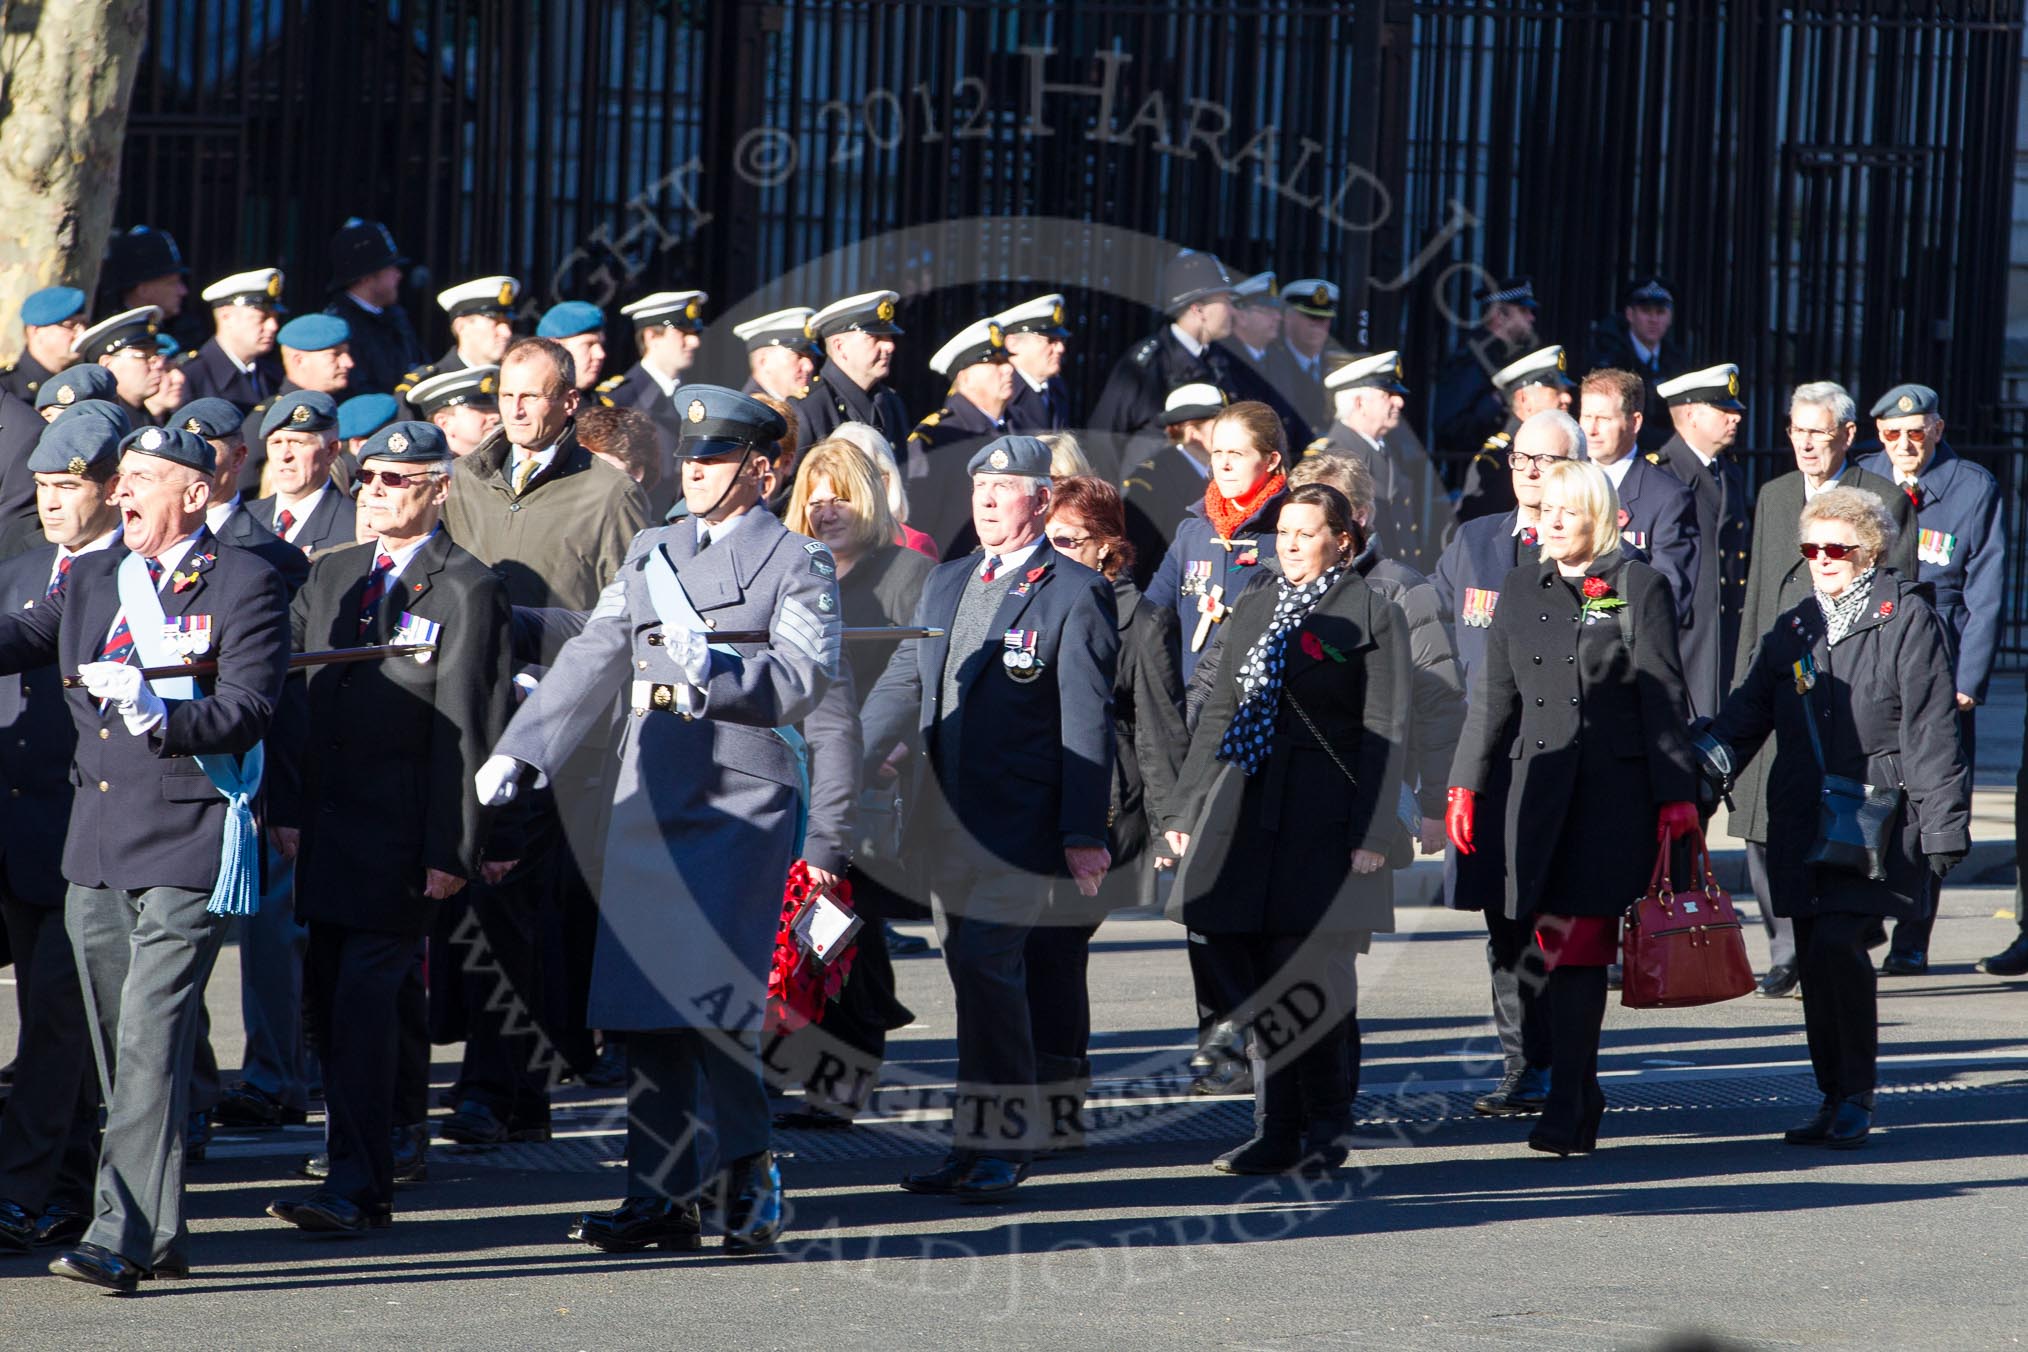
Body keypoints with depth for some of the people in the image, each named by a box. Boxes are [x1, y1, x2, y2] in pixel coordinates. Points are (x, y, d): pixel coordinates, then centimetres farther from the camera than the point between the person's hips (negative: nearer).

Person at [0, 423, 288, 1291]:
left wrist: (160, 716, -28)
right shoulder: (91, 581, 14)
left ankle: (121, 1236, -16)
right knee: (118, 1048, 11)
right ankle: (160, 1235, 20)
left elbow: (247, 709, -13)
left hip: (188, 845, -7)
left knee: (150, 1040, -13)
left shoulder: (245, 586, -4)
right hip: (96, 844, 7)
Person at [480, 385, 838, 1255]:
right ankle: (661, 1193, 10)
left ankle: (751, 1172, 5)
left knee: (712, 1002, -12)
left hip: (740, 803, -5)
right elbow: (592, 661, 11)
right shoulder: (651, 555, 17)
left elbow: (804, 677, -11)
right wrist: (516, 753, 2)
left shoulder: (798, 562, 1)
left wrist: (715, 671, -27)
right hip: (647, 800, 5)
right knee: (645, 1001, 4)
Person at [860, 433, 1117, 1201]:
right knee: (976, 975, 10)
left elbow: (1087, 724, -7)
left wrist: (1084, 834, -11)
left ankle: (999, 1142, -6)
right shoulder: (945, 584, 17)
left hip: (1018, 818, -7)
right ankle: (981, 1147, 15)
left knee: (985, 961, -15)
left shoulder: (1075, 593, -4)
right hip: (943, 814, 7)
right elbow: (901, 684, 17)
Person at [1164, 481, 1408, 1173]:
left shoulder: (1371, 614, 0)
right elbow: (1220, 714, 21)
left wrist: (1370, 833, -12)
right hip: (1247, 817, 6)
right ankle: (1277, 1134, 8)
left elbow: (1384, 732, -5)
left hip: (1324, 820, -6)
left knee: (1306, 976, -9)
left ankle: (1323, 1130, 4)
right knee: (1259, 982, 3)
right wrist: (1185, 809, 15)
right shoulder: (1253, 609, 18)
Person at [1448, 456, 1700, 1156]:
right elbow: (1494, 693, 18)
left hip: (1616, 790, -5)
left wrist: (1676, 795, -6)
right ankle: (1582, 1095, 16)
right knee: (1556, 946, 4)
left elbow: (1664, 697, -2)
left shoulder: (1640, 587, 0)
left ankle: (1566, 1109, -14)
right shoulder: (1521, 588, 14)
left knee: (1582, 947, -11)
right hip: (1540, 783, 5)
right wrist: (1465, 783, 14)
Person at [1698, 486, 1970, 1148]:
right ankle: (1835, 1099, 16)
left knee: (1837, 946, -18)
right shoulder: (1789, 630, 14)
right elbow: (1743, 719, 11)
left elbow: (1932, 732, -4)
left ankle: (1857, 1098, -6)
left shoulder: (1907, 621, -1)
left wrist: (1943, 829, -8)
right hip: (1802, 827, 6)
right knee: (1814, 962, 5)